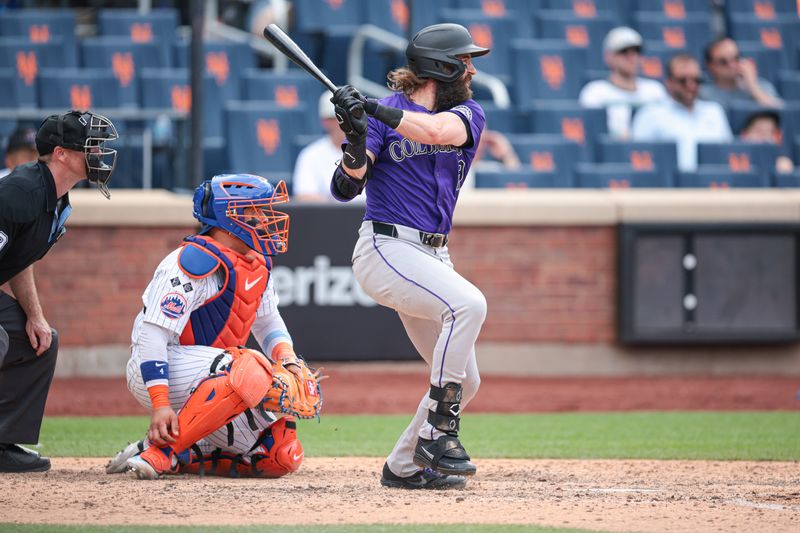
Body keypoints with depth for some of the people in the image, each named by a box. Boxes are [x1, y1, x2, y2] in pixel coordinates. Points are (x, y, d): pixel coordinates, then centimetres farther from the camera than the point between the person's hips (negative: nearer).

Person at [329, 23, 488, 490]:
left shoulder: (468, 114, 6)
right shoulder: (384, 114, -4)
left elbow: (436, 129, -19)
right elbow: (345, 189, -12)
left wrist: (372, 109, -28)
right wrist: (357, 142, -30)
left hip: (433, 257, 7)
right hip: (387, 250, -7)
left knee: (465, 381, 7)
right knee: (468, 303, -31)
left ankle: (404, 466, 21)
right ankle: (437, 433, -26)